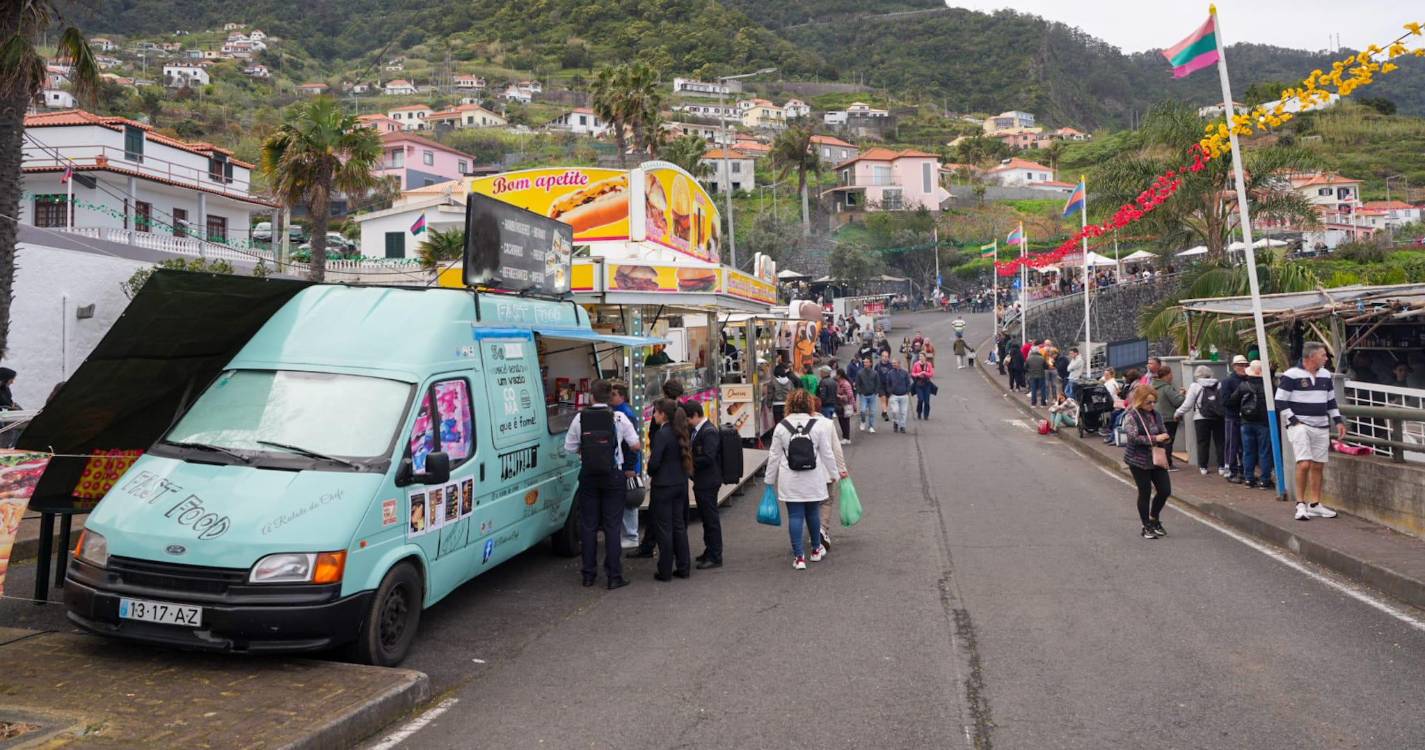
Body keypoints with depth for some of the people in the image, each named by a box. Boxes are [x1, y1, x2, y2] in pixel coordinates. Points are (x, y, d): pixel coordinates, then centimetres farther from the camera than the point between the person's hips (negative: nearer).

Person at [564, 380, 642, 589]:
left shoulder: (580, 418, -3)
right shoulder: (619, 418, -7)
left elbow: (570, 447, 1)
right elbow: (636, 445, -2)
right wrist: (638, 446, 20)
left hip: (588, 475, 2)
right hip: (613, 476, -1)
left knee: (588, 525, 11)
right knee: (612, 525, 3)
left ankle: (588, 574, 16)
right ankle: (614, 576, 3)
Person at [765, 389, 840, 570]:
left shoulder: (781, 427, -4)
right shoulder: (819, 425, -5)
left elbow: (774, 456, 1)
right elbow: (827, 453, -2)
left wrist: (770, 480, 10)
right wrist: (834, 474, 10)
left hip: (790, 481, -1)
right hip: (814, 479, 1)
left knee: (795, 516, 2)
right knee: (813, 513, 16)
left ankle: (799, 556, 2)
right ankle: (816, 550, 32)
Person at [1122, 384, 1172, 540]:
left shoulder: (1156, 414, 5)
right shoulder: (1131, 416, -12)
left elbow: (1163, 432, 15)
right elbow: (1134, 437, -21)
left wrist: (1166, 439, -7)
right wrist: (1155, 439, -25)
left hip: (1156, 458, 6)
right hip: (1139, 460, -5)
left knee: (1165, 490, 5)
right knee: (1145, 493, 2)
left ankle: (1154, 519, 29)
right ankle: (1147, 526, 17)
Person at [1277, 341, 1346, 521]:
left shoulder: (1326, 375, 13)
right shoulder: (1291, 376, -9)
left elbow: (1331, 401, 22)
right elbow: (1280, 402, -9)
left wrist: (1338, 421, 13)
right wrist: (1294, 421, -13)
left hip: (1322, 428, 7)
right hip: (1300, 426, -7)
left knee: (1318, 466, 8)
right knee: (1304, 464, -16)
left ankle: (1314, 504, 17)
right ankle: (1300, 504, -5)